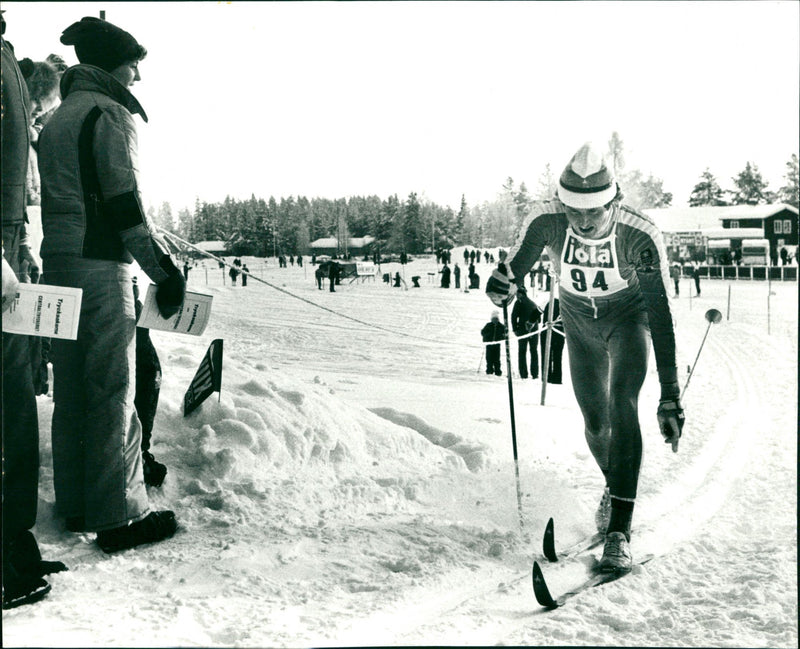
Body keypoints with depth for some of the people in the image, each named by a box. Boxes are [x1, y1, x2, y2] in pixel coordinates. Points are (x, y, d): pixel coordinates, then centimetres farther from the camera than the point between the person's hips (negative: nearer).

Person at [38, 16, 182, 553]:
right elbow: (125, 202, -15)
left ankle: (77, 506, 20)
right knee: (112, 390, -4)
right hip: (101, 265, -9)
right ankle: (120, 516, 2)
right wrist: (166, 269, -14)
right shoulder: (110, 113, -6)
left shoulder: (57, 118, 21)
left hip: (56, 263, 9)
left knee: (71, 389, 12)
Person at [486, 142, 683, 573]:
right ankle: (614, 486, 37)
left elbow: (660, 315, -33)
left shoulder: (640, 235, -34)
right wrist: (502, 286, -37)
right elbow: (516, 267, -11)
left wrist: (670, 396, -37)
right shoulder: (545, 222, -28)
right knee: (594, 419, 5)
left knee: (621, 405, -22)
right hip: (578, 320, 3)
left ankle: (619, 529, -18)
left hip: (628, 315, -2)